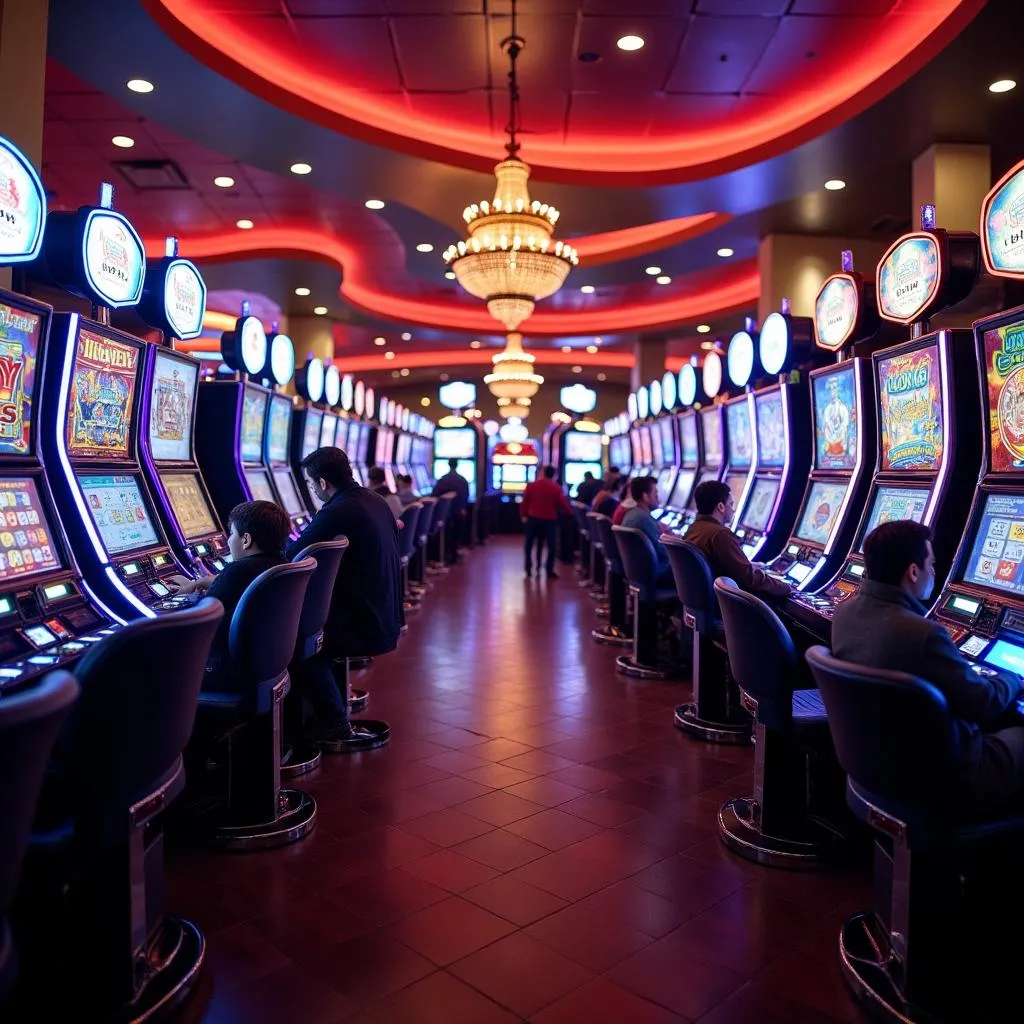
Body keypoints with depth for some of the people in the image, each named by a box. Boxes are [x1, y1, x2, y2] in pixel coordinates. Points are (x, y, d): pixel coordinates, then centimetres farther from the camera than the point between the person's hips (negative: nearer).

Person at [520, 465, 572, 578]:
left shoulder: (531, 485, -1)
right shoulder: (556, 488, -7)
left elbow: (525, 501, 2)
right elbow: (563, 503, -3)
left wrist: (523, 515, 11)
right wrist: (570, 512, 14)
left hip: (533, 518, 2)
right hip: (549, 520, -2)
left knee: (529, 544, 14)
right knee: (551, 546, 6)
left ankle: (529, 569, 14)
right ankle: (549, 571, 4)